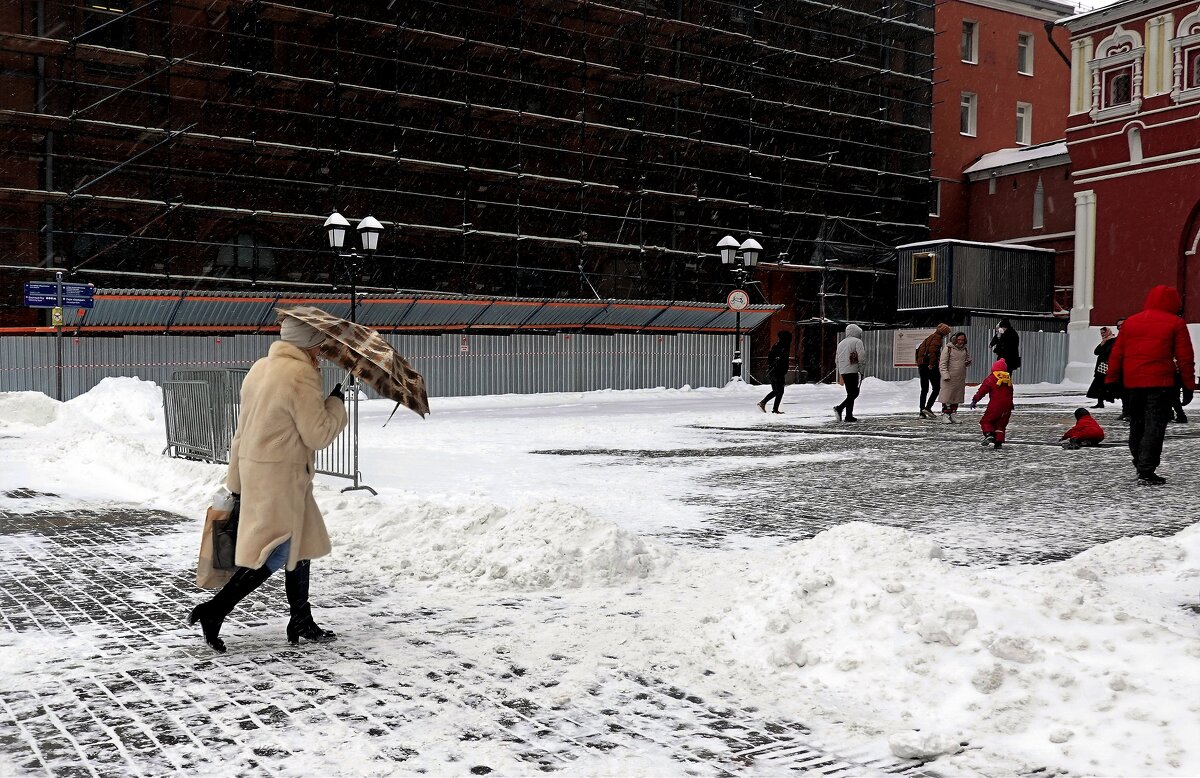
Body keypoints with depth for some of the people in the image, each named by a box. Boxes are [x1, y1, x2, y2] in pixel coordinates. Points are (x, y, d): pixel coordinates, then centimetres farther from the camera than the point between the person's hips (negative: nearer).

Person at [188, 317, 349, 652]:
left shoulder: (261, 367, 11)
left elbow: (243, 427, 15)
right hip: (280, 474, -10)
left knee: (301, 542, 16)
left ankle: (301, 622, 23)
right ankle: (213, 611, -4)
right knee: (276, 552, -3)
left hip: (254, 466, 10)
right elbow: (319, 435, -15)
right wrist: (336, 404, 2)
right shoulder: (301, 376, -17)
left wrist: (236, 481, 21)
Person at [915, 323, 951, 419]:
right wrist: (931, 364, -22)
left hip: (921, 365, 9)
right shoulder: (937, 338, -6)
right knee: (936, 388, -3)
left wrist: (919, 363, 21)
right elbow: (932, 350, -22)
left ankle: (922, 412, 9)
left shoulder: (929, 338, 21)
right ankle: (928, 407, -15)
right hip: (930, 367, -9)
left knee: (924, 389, 12)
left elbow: (919, 349, 23)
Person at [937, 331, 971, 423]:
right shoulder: (948, 349, -7)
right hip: (949, 378, -6)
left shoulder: (965, 350, 12)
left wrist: (968, 363, 0)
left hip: (960, 378, 6)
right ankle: (946, 415, 1)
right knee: (947, 396, -5)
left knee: (957, 397, 9)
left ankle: (952, 414, 19)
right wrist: (945, 375, -18)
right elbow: (942, 364, -9)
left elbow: (968, 360, 25)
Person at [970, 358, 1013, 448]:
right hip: (1007, 405, 5)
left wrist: (974, 400, -5)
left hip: (995, 405, -5)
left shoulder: (991, 378, -4)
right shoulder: (1008, 379, 13)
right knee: (1001, 424, 13)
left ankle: (989, 435, -19)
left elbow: (982, 390, -9)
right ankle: (999, 442, 5)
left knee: (986, 421, 4)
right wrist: (1011, 405, 33)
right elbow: (1011, 393, 22)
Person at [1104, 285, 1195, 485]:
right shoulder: (1175, 323, 1)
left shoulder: (1130, 321, 13)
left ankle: (1141, 467, 23)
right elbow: (1185, 358, 0)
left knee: (1136, 426, 15)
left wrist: (1111, 380, 17)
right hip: (1160, 385, -4)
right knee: (1154, 426, -4)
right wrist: (1189, 386, 4)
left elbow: (1116, 354, 13)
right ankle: (1146, 471, -11)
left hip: (1132, 384, 5)